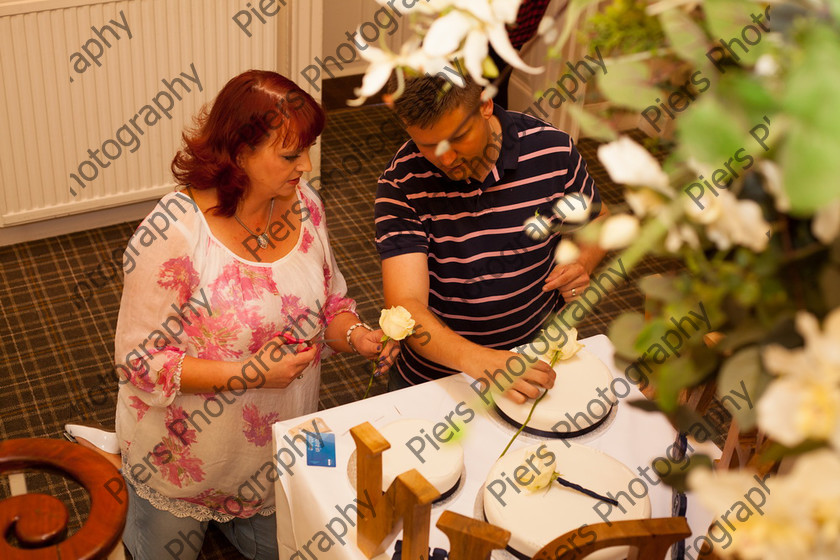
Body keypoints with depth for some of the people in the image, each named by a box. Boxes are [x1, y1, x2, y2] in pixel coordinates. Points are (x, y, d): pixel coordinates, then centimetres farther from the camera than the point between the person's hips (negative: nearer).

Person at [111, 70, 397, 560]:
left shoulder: (304, 206, -11)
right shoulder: (173, 234, -29)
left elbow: (331, 304, 2)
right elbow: (140, 360, -24)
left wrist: (357, 335, -20)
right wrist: (247, 375, -32)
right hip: (187, 460, -5)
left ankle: (222, 519, 51)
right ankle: (125, 505, 47)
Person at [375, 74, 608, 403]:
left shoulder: (552, 150, -10)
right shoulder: (403, 184, -16)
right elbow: (405, 305, -25)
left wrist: (582, 265, -12)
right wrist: (479, 362, -42)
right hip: (434, 374, -3)